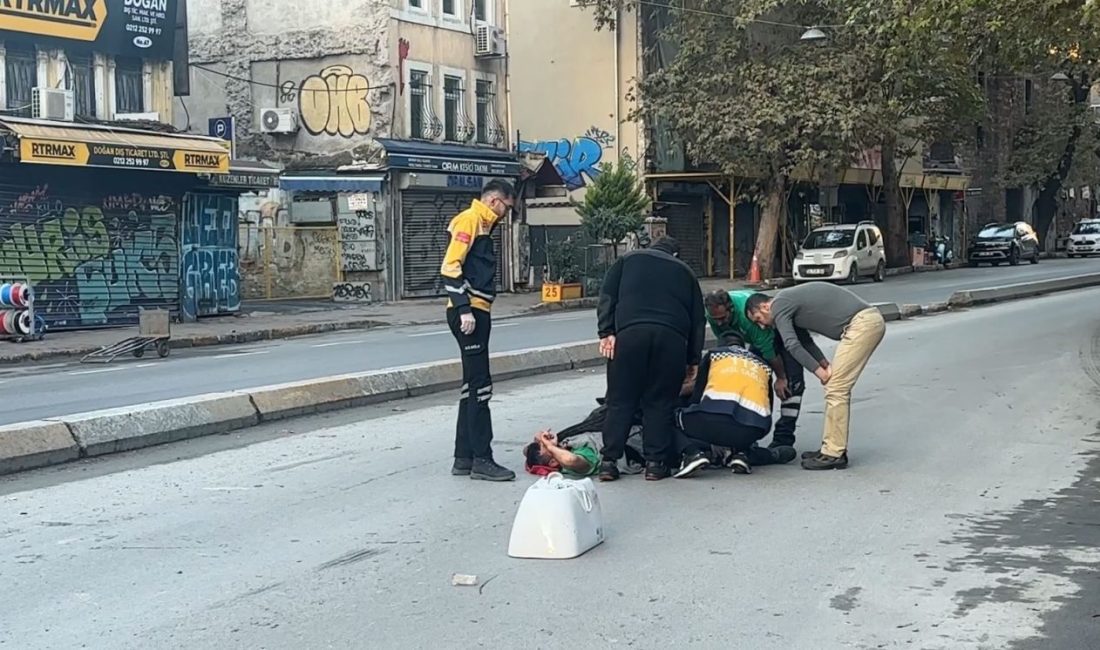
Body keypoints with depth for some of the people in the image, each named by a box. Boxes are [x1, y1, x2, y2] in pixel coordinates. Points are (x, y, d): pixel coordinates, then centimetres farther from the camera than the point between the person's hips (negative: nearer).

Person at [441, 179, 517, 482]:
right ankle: (481, 459, -5)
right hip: (468, 312, -10)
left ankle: (464, 458, 16)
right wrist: (464, 309, -23)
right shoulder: (469, 220, -9)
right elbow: (451, 267, -19)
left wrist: (473, 310, 15)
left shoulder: (482, 224, 20)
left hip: (477, 312, 10)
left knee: (473, 386, 12)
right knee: (480, 386, -8)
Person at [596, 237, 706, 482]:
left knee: (620, 400, 3)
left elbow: (607, 297, 11)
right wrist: (693, 358, 25)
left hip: (630, 332, -1)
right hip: (672, 336, 1)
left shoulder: (627, 260, 26)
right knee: (660, 402, 7)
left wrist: (607, 332, 5)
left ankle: (609, 461, -1)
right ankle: (656, 462, 3)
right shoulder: (684, 271, 28)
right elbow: (698, 318, 24)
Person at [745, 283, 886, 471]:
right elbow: (805, 341, 22)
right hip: (871, 320, 10)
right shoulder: (789, 302, 24)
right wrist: (825, 365, 7)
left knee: (836, 388, -8)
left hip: (862, 323, -10)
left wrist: (819, 371, -6)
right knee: (838, 388, 14)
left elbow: (792, 345, -14)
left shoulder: (779, 306, -5)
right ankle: (832, 448, 17)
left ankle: (834, 455, -6)